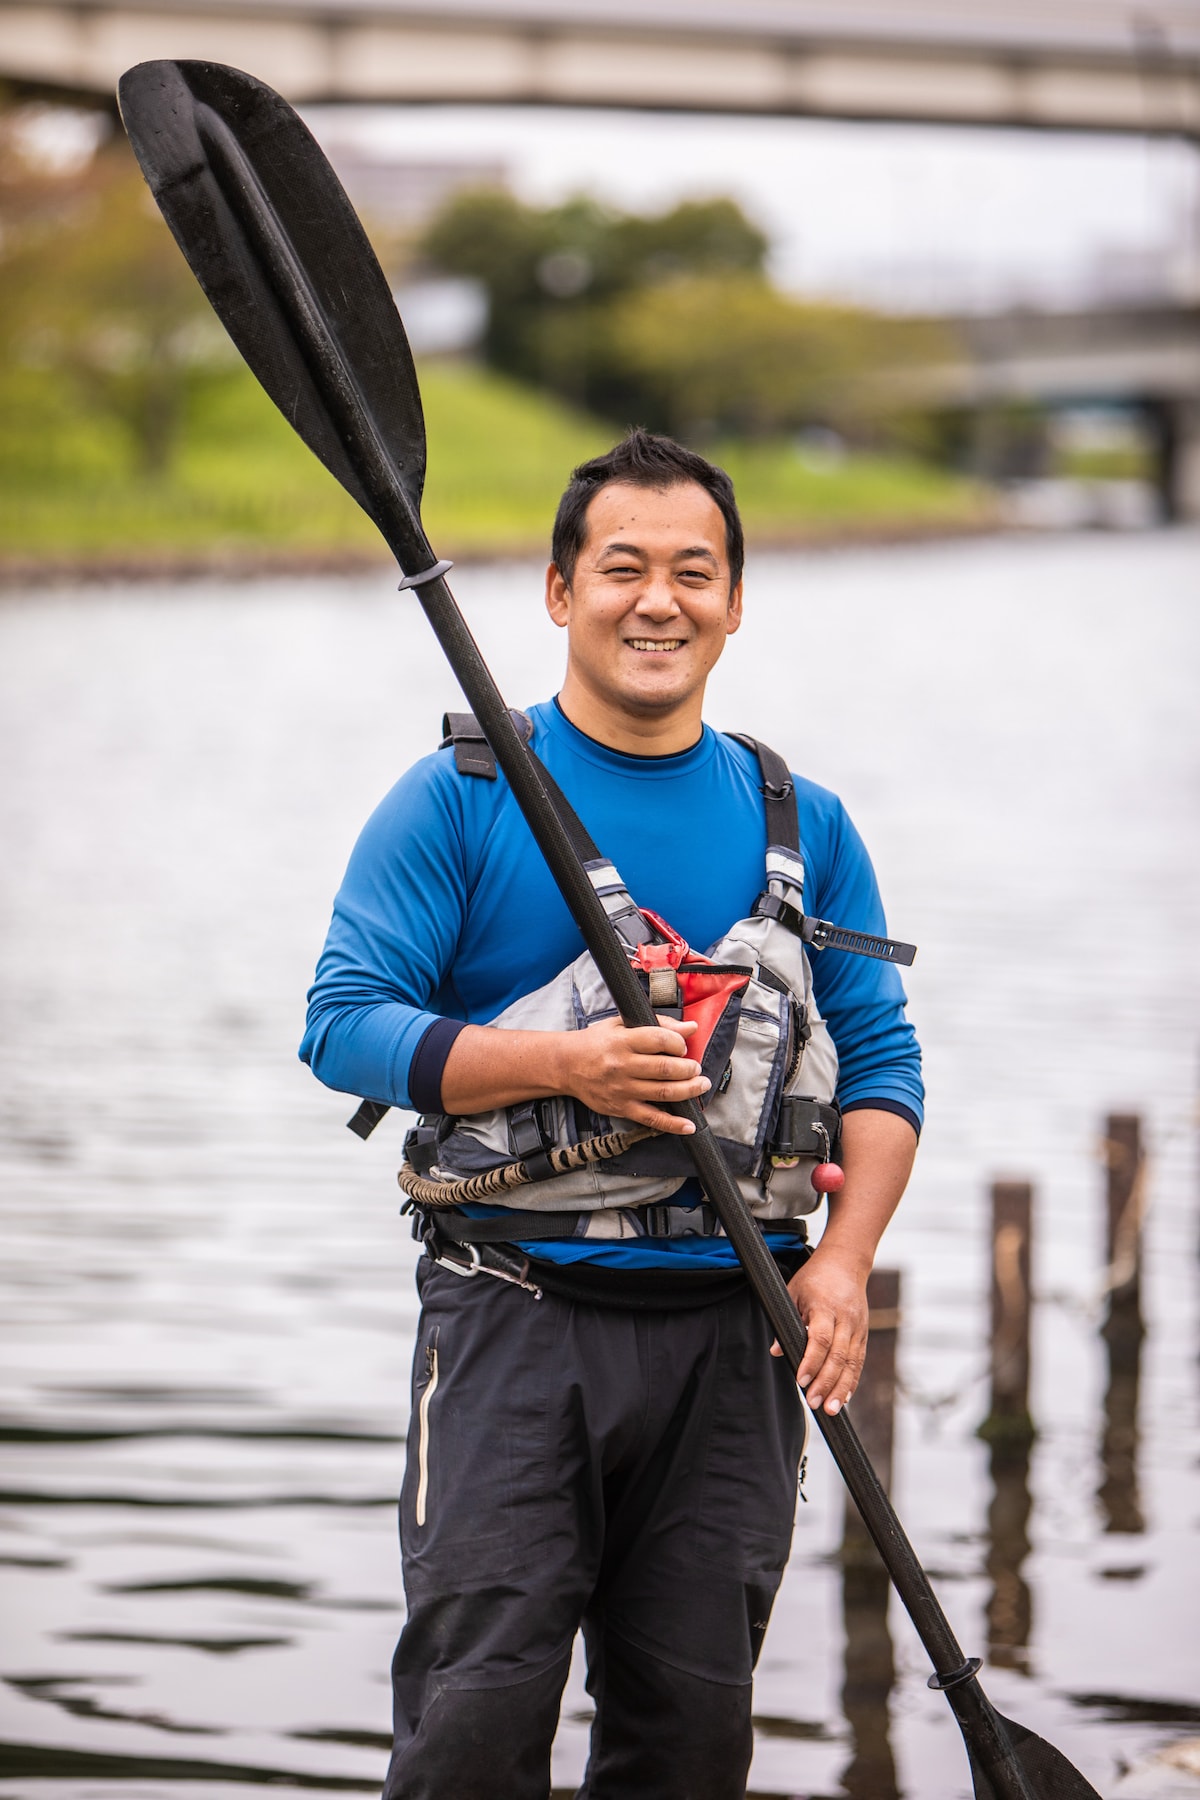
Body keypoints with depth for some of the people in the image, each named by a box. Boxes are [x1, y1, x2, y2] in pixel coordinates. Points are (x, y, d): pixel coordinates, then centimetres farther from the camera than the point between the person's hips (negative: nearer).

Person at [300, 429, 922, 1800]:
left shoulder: (802, 824, 11)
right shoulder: (460, 797, 0)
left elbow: (881, 1059, 11)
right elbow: (345, 1023, -4)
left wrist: (841, 1260, -6)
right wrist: (560, 1066, -18)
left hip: (732, 1328, 3)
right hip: (516, 1310, -3)